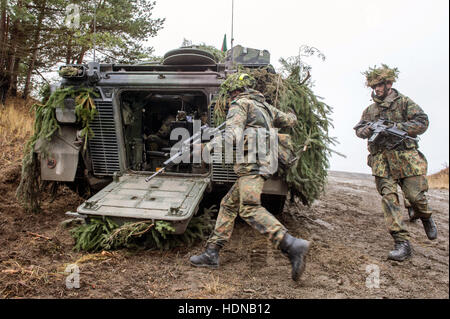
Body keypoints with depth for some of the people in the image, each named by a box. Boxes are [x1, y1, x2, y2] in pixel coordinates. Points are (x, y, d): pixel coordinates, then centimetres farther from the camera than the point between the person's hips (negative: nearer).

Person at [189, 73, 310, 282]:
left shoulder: (240, 104, 1)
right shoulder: (264, 105, 25)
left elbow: (234, 130, -19)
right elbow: (290, 120, 35)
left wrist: (217, 142, -33)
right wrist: (291, 116, 58)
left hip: (251, 162, -10)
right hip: (260, 164, 10)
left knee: (250, 208, -22)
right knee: (228, 204, 12)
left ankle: (292, 245, -32)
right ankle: (211, 253, 14)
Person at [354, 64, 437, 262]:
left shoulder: (404, 102, 7)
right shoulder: (370, 109, 19)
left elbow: (422, 122, -2)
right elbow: (358, 129, 19)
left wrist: (397, 127, -14)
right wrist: (366, 130, -5)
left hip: (406, 157, -3)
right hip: (381, 161, 3)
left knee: (415, 195, -3)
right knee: (388, 198, -9)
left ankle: (426, 218, 34)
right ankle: (402, 243, -10)